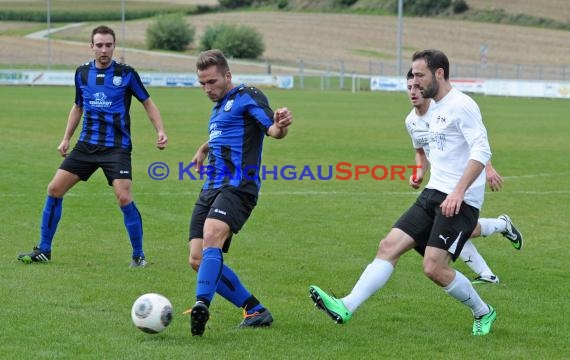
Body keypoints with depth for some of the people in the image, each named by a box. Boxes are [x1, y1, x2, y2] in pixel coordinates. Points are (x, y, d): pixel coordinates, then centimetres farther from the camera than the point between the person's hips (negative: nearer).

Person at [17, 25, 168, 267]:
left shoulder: (126, 73, -6)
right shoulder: (82, 73, 5)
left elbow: (148, 103, 2)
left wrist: (160, 132, -9)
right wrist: (66, 138, 16)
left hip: (116, 147, -4)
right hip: (86, 145, 5)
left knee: (124, 197, -19)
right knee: (55, 189, 0)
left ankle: (138, 255, -1)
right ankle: (43, 250, 13)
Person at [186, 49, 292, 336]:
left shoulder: (247, 96, -3)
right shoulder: (219, 107, 23)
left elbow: (272, 129, -20)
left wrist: (280, 125, -40)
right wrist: (205, 147, 40)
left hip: (237, 187, -9)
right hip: (211, 189, 9)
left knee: (212, 237, -33)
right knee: (197, 260, -1)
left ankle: (202, 305, -47)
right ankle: (256, 311, 8)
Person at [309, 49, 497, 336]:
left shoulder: (461, 106, -12)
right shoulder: (433, 110, 17)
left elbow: (481, 151, -21)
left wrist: (458, 191, -27)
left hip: (460, 201, -9)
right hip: (433, 194, 9)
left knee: (434, 268, -13)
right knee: (389, 246, -4)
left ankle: (483, 313, 10)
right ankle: (346, 308, -10)